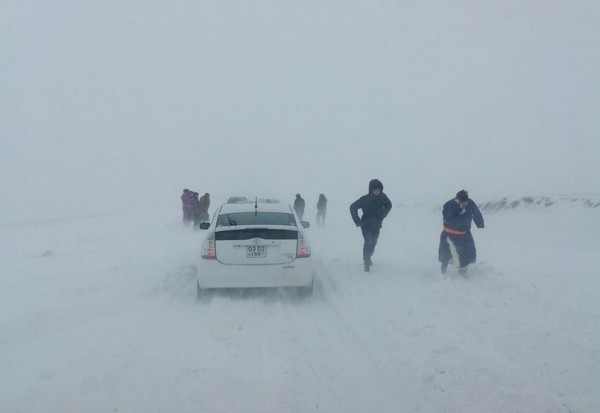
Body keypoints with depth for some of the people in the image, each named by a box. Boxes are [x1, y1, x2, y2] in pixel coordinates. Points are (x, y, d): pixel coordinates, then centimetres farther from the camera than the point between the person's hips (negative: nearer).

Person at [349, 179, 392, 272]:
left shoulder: (383, 197, -10)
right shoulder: (365, 199, -21)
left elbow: (388, 206, 11)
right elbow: (353, 207, -14)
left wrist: (382, 216, 7)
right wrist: (358, 221, -14)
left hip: (377, 225, 4)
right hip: (366, 225, -4)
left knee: (373, 243, 14)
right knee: (368, 242, -16)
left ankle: (368, 258, 39)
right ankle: (367, 263, -6)